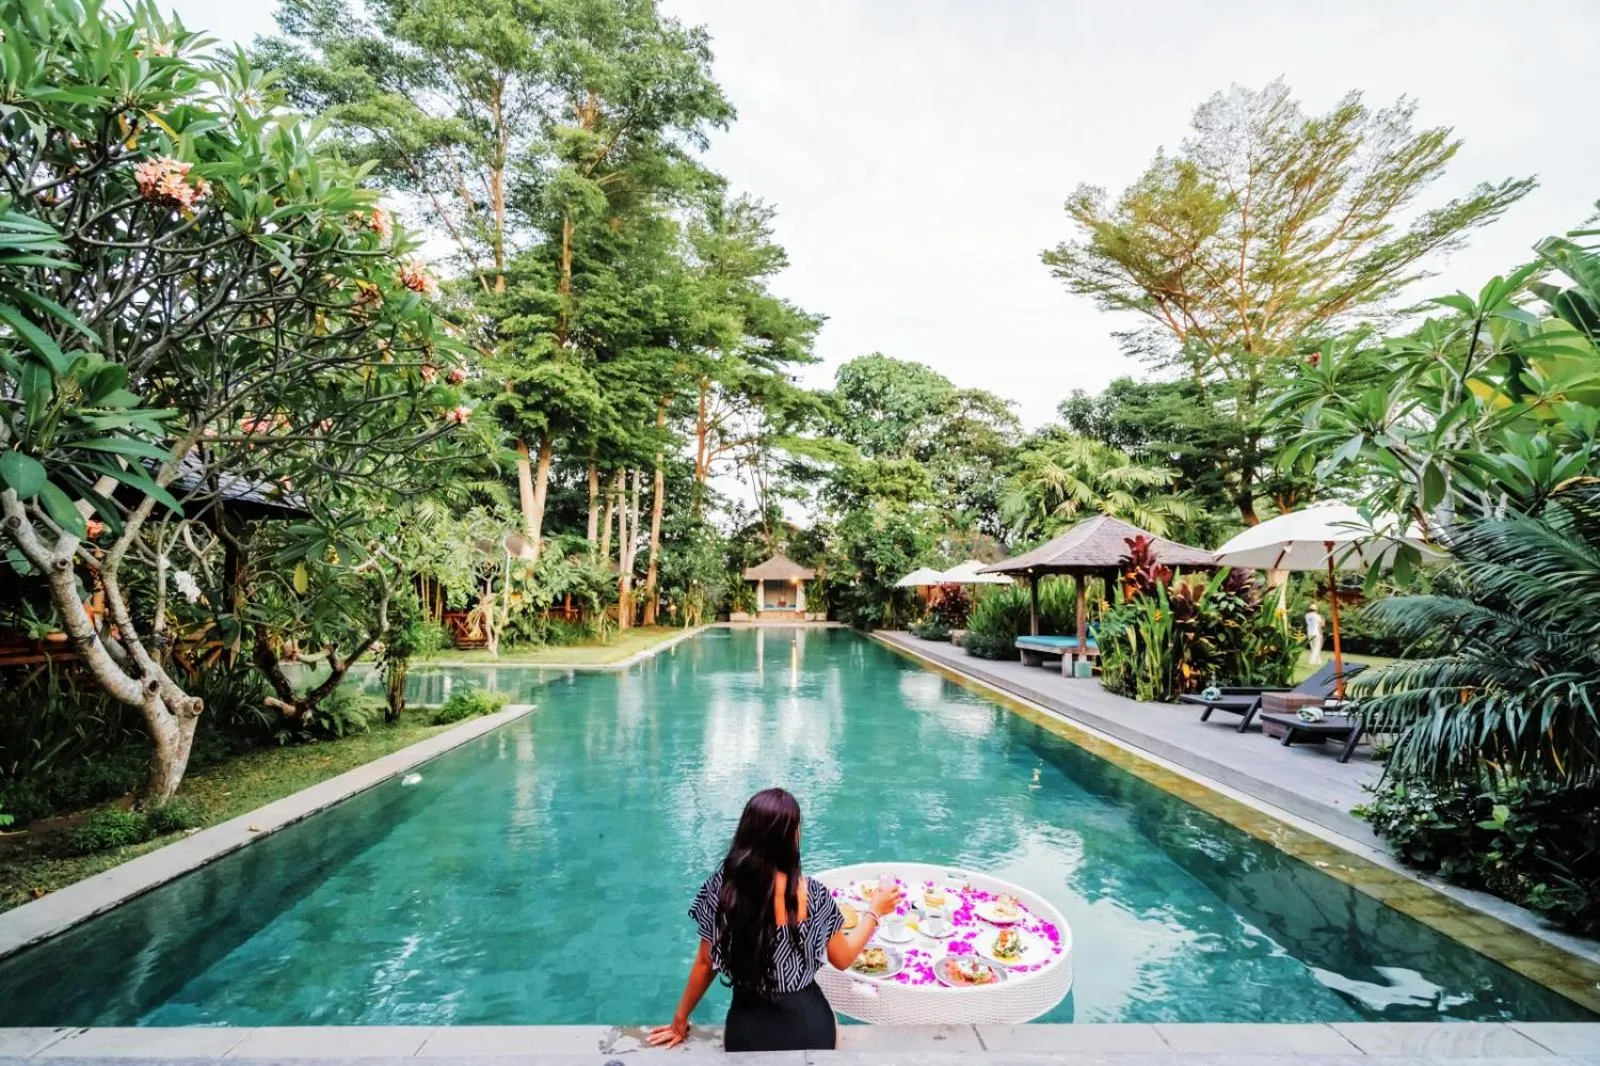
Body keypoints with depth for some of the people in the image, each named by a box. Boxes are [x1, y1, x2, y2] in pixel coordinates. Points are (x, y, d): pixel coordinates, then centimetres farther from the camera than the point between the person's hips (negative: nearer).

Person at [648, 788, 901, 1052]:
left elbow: (705, 963, -3)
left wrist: (680, 1021, 14)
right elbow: (843, 959, -3)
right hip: (808, 1027, -1)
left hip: (748, 1033, 1)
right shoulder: (812, 894, -20)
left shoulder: (719, 889, -15)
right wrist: (875, 911, 11)